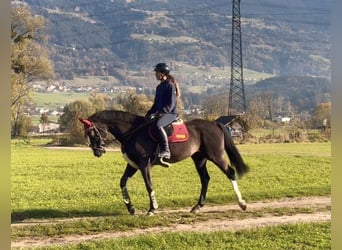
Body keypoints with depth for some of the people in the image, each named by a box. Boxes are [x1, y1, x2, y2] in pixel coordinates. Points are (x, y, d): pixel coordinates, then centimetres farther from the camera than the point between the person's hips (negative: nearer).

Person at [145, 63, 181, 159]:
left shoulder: (170, 85, -10)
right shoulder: (159, 87, 17)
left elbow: (170, 105, -17)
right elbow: (156, 103, 22)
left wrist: (160, 112, -26)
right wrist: (149, 113, 7)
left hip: (170, 113, -10)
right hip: (160, 113, 10)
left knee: (158, 125, -36)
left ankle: (165, 151, -34)